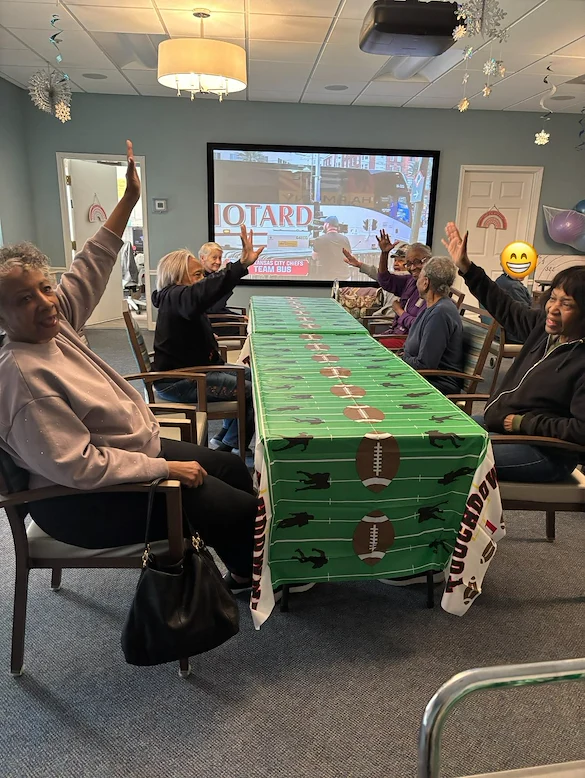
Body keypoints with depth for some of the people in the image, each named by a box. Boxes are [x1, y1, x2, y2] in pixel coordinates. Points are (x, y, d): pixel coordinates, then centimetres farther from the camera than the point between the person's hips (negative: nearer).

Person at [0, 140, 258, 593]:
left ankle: (243, 567, 33)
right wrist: (165, 468, -25)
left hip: (137, 449, 10)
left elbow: (91, 268, 2)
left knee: (234, 469, 15)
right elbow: (79, 467, -30)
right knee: (238, 509, -9)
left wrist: (129, 199, -2)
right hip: (87, 501, -10)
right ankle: (251, 577, 25)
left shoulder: (55, 324, -4)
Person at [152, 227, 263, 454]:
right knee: (253, 391, -13)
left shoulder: (177, 298, 11)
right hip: (177, 382, -11)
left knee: (252, 375, 16)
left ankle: (224, 437, 20)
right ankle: (227, 448, 2)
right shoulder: (174, 298, -22)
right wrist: (242, 264, -51)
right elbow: (202, 293, -44)